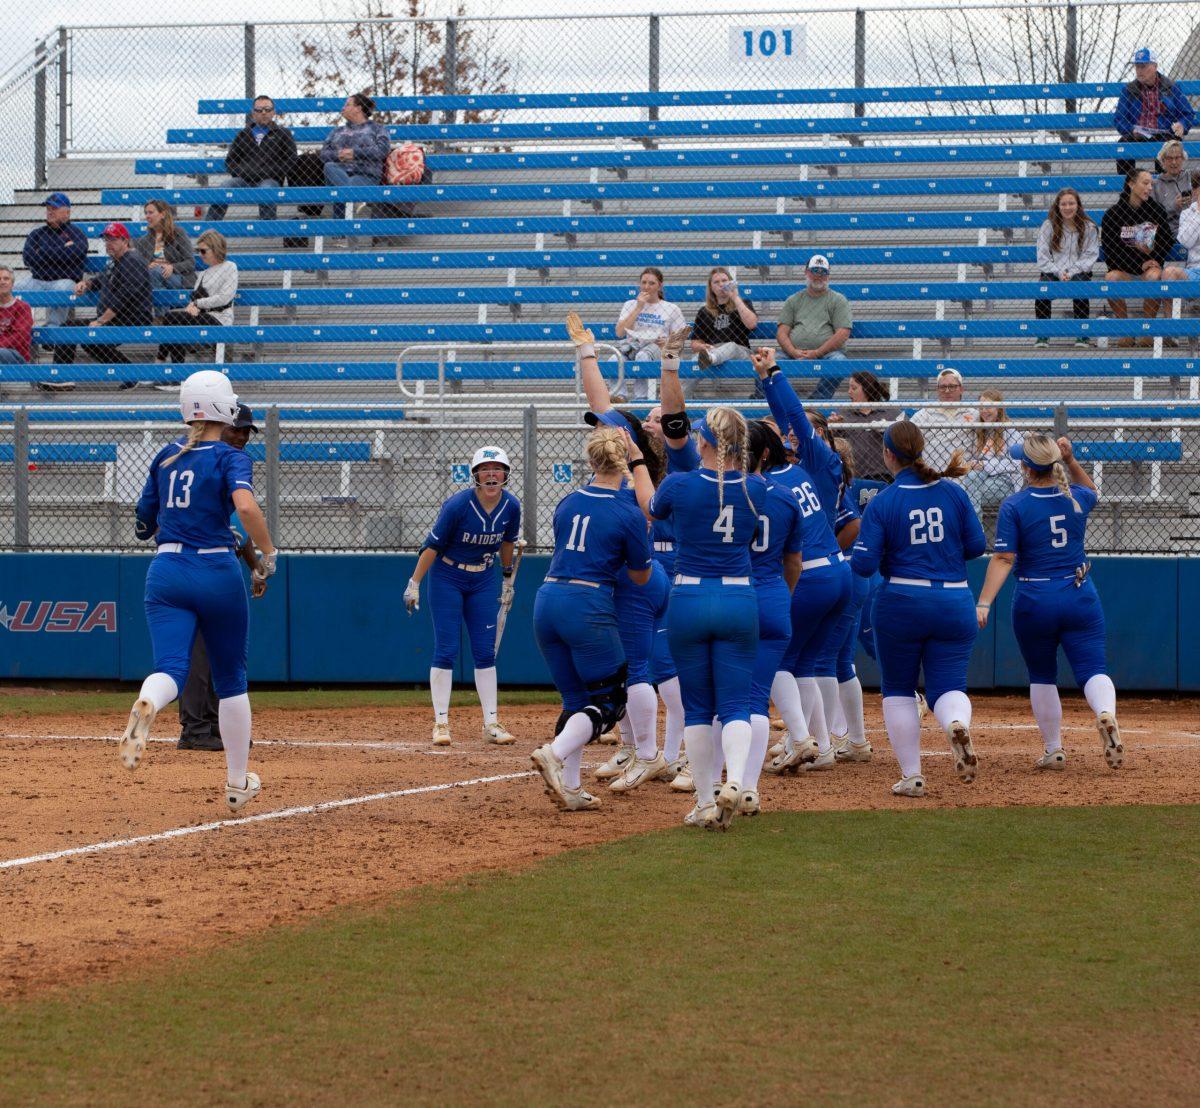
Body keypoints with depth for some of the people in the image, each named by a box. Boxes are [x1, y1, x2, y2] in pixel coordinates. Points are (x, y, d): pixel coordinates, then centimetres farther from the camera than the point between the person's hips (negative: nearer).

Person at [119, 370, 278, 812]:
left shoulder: (165, 457, 11)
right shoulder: (230, 458, -4)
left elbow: (145, 524, 18)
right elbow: (246, 506, -24)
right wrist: (269, 553, -11)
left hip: (166, 573, 3)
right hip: (217, 573, -3)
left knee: (171, 667, -12)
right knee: (231, 677, 14)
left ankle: (146, 705, -51)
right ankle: (237, 783, 21)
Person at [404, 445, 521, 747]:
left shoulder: (511, 506, -9)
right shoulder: (458, 505, -23)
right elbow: (432, 545, -16)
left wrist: (507, 576, 19)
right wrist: (414, 584, -15)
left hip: (483, 581, 4)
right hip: (446, 578, -4)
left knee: (486, 652, 4)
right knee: (446, 651, -6)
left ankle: (491, 724, 7)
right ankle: (441, 723, -2)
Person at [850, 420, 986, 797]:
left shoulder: (882, 503, -9)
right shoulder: (953, 493, 0)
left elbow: (863, 564, -11)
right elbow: (977, 545, 5)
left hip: (901, 605, -2)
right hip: (954, 603, 2)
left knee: (898, 690, 13)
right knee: (948, 684, 7)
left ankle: (911, 776, 9)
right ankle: (958, 724, -29)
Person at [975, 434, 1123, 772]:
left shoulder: (1014, 506, -9)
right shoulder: (1076, 498, 2)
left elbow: (1003, 559, -16)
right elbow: (1091, 490, 29)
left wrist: (984, 603, -19)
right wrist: (1071, 460, 18)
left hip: (1033, 602, -2)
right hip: (1080, 598, 2)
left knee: (1041, 677, 14)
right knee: (1092, 668, -3)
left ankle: (1054, 750, 17)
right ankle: (1106, 714, -35)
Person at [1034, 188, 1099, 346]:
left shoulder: (1088, 227, 5)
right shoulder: (1048, 225, 5)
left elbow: (1090, 256, 0)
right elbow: (1043, 256, 1)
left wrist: (1071, 273, -14)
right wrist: (1059, 273, -14)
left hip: (1079, 272, 0)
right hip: (1052, 271, 1)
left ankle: (1082, 335, -24)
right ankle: (1042, 335, -23)